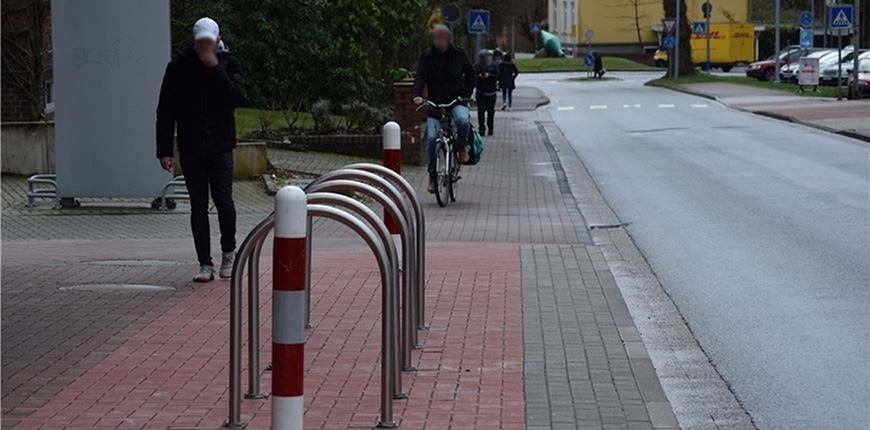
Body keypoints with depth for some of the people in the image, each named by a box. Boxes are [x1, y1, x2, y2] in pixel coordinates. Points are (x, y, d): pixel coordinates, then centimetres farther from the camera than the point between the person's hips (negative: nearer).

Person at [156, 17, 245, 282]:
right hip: (191, 150, 1)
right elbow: (165, 112, 2)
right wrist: (164, 150, -4)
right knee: (198, 205, 2)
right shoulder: (179, 67, 2)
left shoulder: (229, 64, 2)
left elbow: (237, 98, -15)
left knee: (223, 200, -7)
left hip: (220, 148, -1)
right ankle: (205, 265, 6)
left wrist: (214, 67, -18)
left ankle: (229, 252, 17)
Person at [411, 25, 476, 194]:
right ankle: (433, 175, 5)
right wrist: (417, 95, -28)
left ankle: (461, 145, 0)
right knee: (432, 138, -13)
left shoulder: (459, 54, 4)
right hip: (435, 103, 1)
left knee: (463, 120, -33)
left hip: (457, 100, 0)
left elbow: (470, 74, 13)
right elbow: (420, 77, -9)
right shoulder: (426, 57, 1)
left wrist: (466, 94, -1)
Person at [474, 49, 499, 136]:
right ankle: (482, 128, -13)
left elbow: (497, 77, -1)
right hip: (480, 92, -1)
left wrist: (489, 75, -17)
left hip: (491, 92, 1)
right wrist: (478, 76, -17)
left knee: (490, 111, 7)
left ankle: (490, 129, 19)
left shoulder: (493, 66, 5)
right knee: (481, 110, -12)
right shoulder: (476, 66, 6)